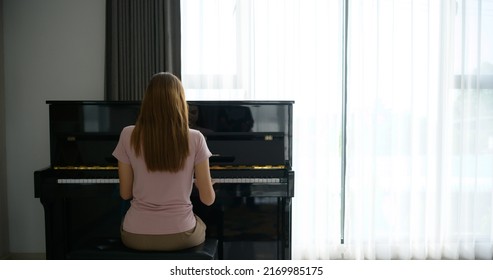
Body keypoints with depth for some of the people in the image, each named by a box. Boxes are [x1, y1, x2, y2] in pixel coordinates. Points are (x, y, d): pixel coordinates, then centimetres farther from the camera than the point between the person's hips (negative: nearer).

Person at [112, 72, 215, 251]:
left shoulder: (129, 136, -7)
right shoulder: (195, 139, -11)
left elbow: (125, 194, 1)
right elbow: (208, 199, -4)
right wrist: (207, 184, 18)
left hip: (137, 235, 1)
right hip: (180, 234, -1)